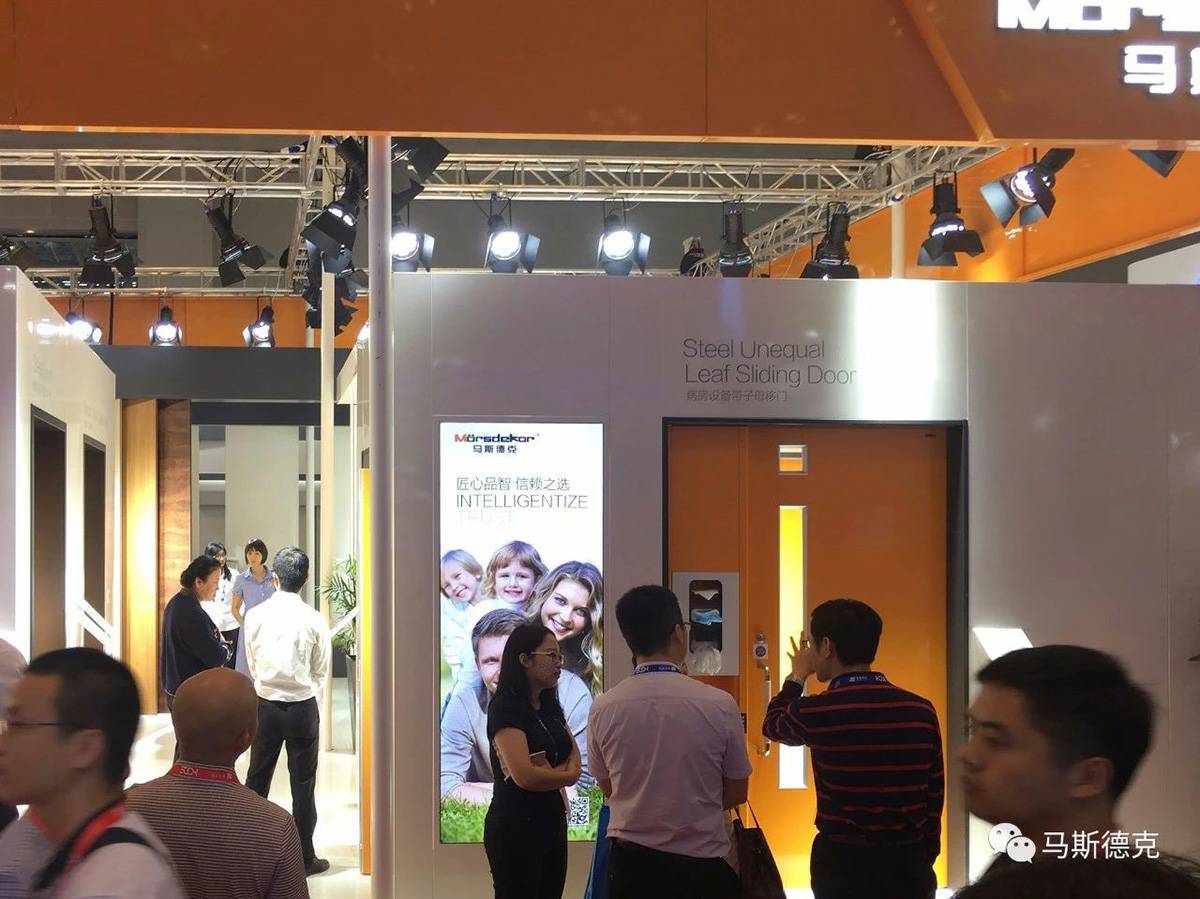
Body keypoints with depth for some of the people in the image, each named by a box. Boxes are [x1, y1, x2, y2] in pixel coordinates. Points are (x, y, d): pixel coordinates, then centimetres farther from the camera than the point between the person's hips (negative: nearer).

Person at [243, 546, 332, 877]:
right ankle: (305, 857, 13)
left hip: (265, 704, 2)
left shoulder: (255, 615, -7)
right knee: (303, 784, 7)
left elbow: (252, 664, 5)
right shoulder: (314, 620, -12)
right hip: (303, 707, -2)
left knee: (257, 779, 14)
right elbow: (322, 671, -1)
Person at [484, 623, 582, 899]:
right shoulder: (506, 708, -13)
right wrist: (567, 776, -6)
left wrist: (553, 774, -14)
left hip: (552, 823, 8)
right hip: (516, 827, -8)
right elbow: (525, 775, -23)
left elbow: (575, 755, 8)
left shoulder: (550, 707, 13)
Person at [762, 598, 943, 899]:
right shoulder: (921, 711, -3)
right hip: (909, 862, 3)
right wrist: (924, 859, 14)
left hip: (843, 863, -2)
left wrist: (797, 677, 28)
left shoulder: (816, 712, -12)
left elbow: (773, 725, 13)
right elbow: (935, 796, 3)